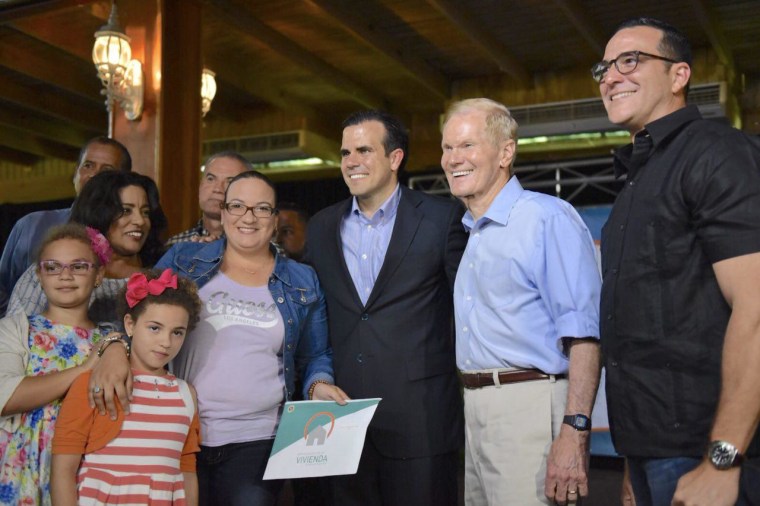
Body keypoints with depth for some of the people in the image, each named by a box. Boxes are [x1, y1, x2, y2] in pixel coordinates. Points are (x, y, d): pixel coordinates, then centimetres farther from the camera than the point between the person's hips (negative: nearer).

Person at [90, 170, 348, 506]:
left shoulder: (303, 283, 8)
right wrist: (116, 347, -18)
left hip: (257, 441, 1)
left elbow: (315, 357, 14)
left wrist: (319, 385, -7)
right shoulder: (183, 261, 6)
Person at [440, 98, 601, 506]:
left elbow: (582, 331, -17)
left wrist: (575, 431, -24)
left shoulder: (548, 218, -10)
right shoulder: (466, 234, 15)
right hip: (474, 408, 8)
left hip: (530, 406, -8)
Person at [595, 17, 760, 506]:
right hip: (648, 447, 8)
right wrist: (637, 460, 14)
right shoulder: (639, 178, 16)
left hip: (702, 452, -8)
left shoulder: (716, 152, -10)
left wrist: (721, 463, -22)